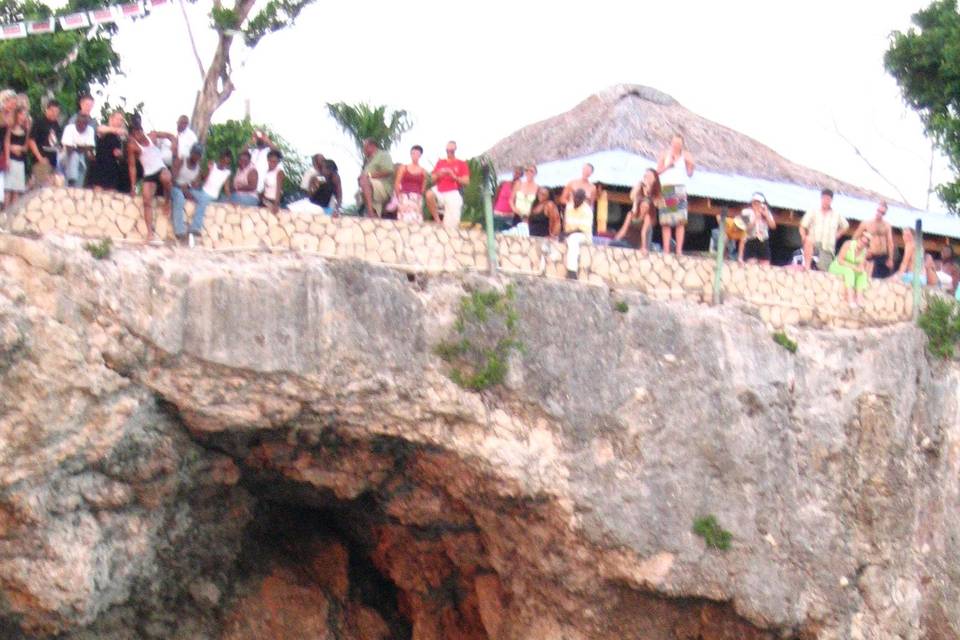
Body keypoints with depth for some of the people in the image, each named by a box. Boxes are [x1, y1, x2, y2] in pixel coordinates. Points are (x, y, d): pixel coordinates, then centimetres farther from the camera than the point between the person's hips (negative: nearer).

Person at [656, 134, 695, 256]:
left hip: (680, 188, 0)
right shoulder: (665, 153, 6)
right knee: (666, 221, -2)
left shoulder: (685, 155, 5)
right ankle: (666, 249, 0)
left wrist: (690, 165, -15)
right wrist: (668, 165, -9)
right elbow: (658, 170, 6)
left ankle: (679, 250, -13)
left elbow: (690, 174, 3)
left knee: (680, 220, -11)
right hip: (666, 187, 0)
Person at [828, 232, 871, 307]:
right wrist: (853, 267, -29)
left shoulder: (864, 251, -1)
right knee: (849, 271, -34)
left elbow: (862, 266, -2)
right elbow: (840, 260, -22)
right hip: (837, 267, -6)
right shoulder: (848, 244, -18)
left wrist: (861, 269, -27)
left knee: (863, 274, -19)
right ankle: (851, 301, -44)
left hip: (852, 270, 6)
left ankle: (859, 299, -29)